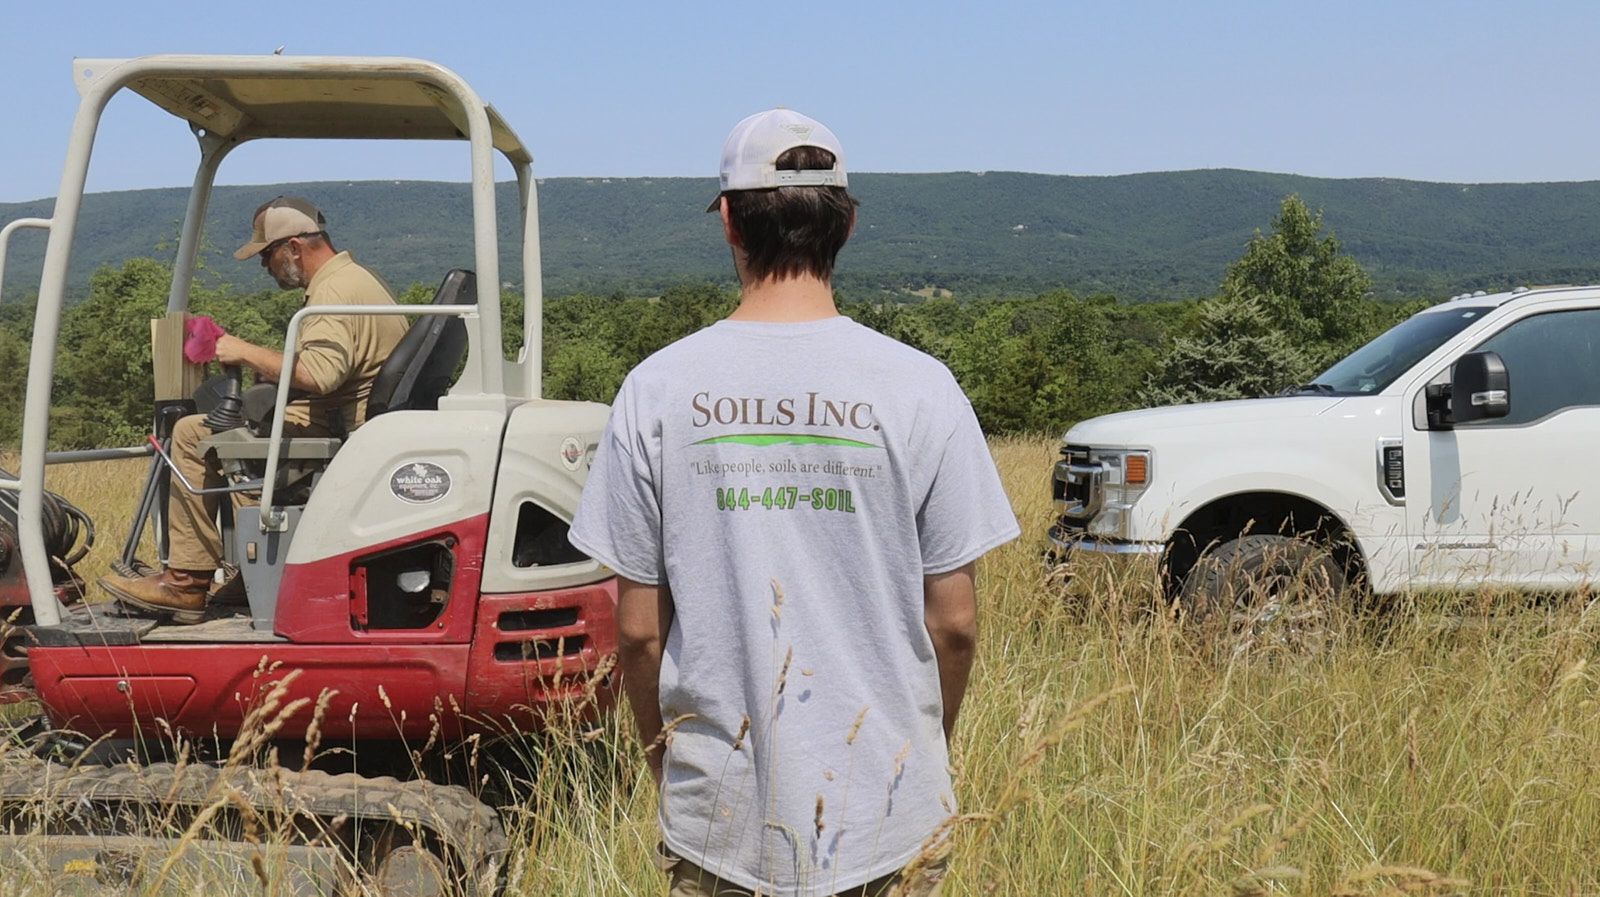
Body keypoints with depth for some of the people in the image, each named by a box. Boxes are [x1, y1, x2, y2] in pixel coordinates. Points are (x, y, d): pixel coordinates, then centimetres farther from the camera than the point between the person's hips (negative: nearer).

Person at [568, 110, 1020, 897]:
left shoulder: (658, 389, -7)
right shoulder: (918, 388, -8)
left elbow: (638, 628, -3)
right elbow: (953, 621, -4)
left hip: (717, 822, 1)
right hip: (885, 816, 0)